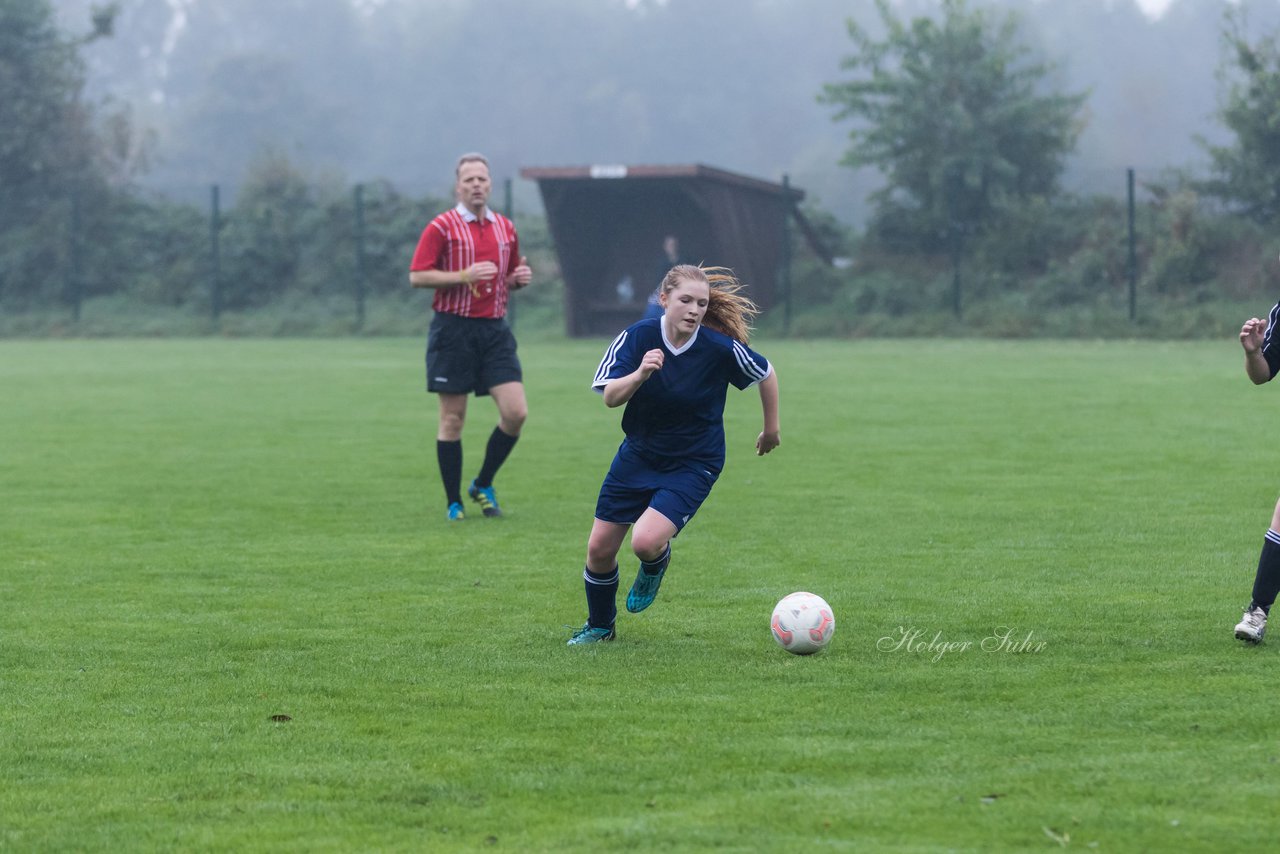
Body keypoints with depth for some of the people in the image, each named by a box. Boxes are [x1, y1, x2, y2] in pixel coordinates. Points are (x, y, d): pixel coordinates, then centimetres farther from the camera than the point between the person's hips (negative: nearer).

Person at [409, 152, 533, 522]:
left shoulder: (506, 228, 12)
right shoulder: (441, 227, -4)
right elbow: (417, 276, -9)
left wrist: (521, 277, 1)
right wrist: (464, 275, -18)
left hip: (495, 329, 4)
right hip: (453, 328, -4)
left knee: (515, 411, -7)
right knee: (453, 418, 0)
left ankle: (483, 486, 12)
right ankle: (454, 502, 10)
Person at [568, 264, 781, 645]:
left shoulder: (722, 348, -20)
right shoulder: (638, 336, -15)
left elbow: (766, 374, -1)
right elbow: (610, 396, -21)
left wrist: (771, 429, 10)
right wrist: (640, 374, -41)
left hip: (693, 465, -3)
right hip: (638, 454, 3)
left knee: (646, 541, -24)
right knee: (599, 549, 5)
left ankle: (656, 563, 16)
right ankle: (600, 626, 33)